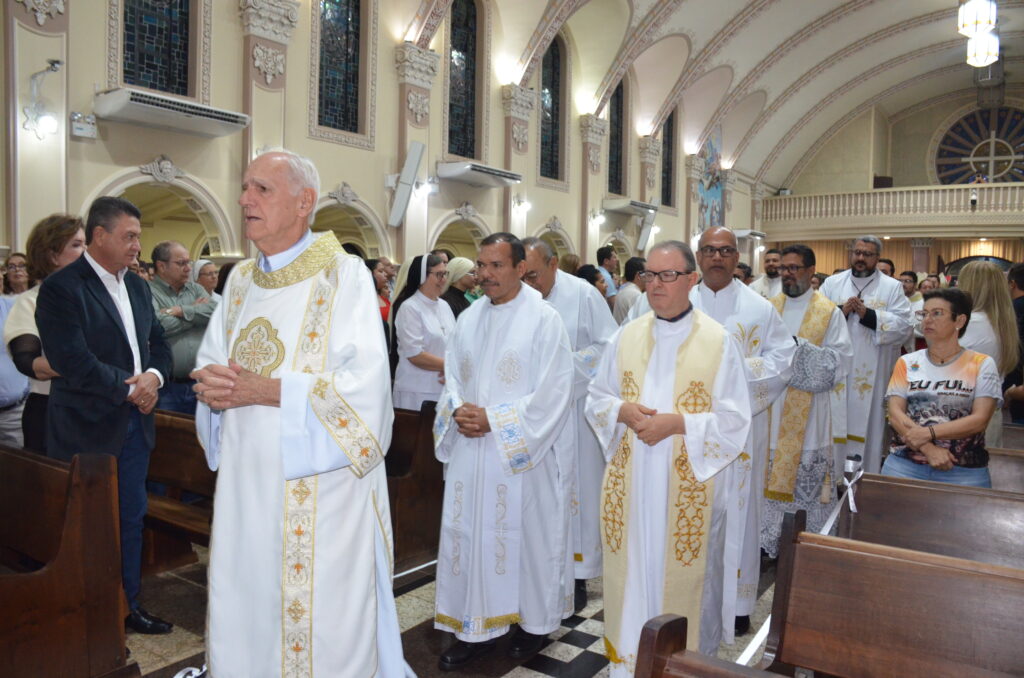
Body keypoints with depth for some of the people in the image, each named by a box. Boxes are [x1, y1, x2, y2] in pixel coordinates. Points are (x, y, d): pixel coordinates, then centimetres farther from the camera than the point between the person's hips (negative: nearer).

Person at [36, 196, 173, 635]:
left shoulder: (138, 287, 11)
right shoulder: (61, 289, -12)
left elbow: (158, 343, 13)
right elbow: (73, 361, -21)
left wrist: (154, 377, -7)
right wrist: (130, 387, -14)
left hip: (135, 423, 7)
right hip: (88, 429, -7)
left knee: (131, 520, 15)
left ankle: (128, 606, 30)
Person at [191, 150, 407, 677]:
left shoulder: (344, 276, -9)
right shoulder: (240, 281, 12)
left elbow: (364, 384, -18)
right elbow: (210, 360, 16)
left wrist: (263, 390, -20)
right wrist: (213, 387, -7)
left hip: (319, 489, -6)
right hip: (245, 481, 6)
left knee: (321, 617, 4)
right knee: (243, 615, 14)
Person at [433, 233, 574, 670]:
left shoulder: (544, 319, -9)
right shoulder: (469, 318, 10)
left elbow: (552, 393, -14)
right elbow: (452, 377, 12)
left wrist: (493, 420, -17)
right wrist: (457, 410, -9)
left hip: (522, 453, -5)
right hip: (470, 452, 5)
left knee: (528, 537, 8)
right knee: (469, 535, 9)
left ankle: (535, 621, 29)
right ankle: (477, 626, 25)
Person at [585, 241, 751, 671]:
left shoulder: (719, 341, -7)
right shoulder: (626, 336, 4)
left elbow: (735, 418, -8)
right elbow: (596, 398, 10)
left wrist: (678, 423, -20)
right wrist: (622, 410, -11)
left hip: (689, 485, -3)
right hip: (630, 482, 3)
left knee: (682, 576, 9)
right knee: (632, 570, 12)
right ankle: (626, 659, 30)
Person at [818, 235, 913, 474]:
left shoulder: (893, 288, 6)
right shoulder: (832, 284, 11)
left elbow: (905, 326, -6)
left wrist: (868, 315, -15)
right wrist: (840, 311, -13)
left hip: (872, 377, -1)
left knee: (868, 426, 1)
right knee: (835, 425, 3)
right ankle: (831, 478, 13)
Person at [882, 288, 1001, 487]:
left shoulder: (981, 365, 5)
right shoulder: (907, 363, 9)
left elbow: (980, 419, -5)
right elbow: (895, 413, -1)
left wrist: (928, 433, -17)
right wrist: (928, 449, -15)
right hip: (904, 464, 1)